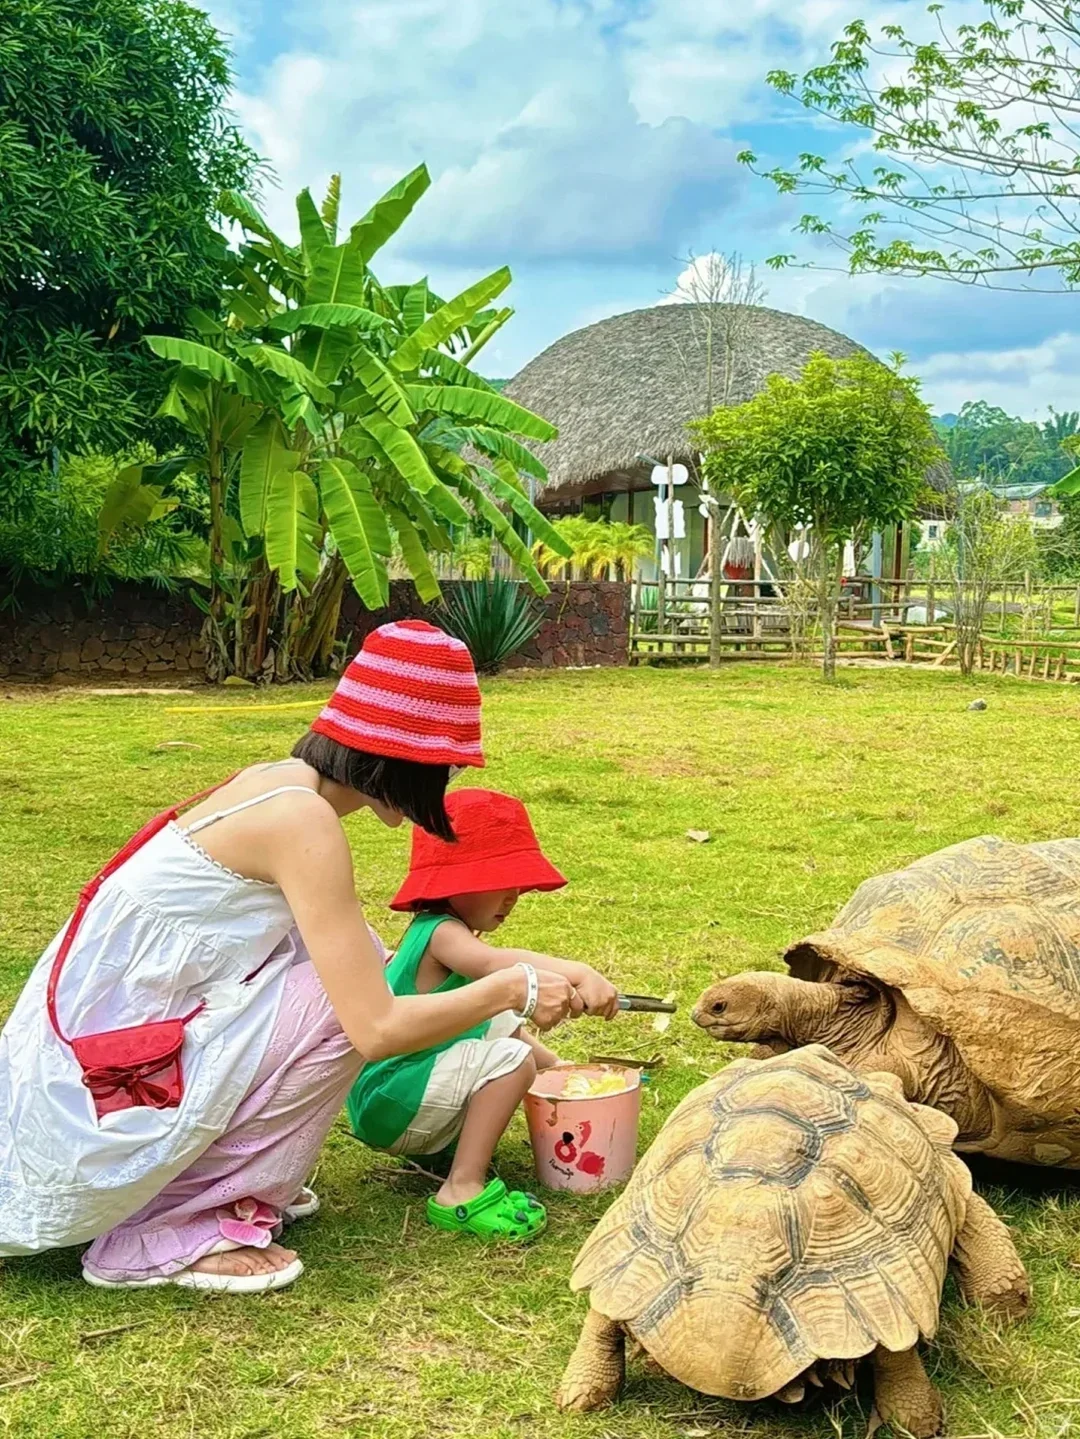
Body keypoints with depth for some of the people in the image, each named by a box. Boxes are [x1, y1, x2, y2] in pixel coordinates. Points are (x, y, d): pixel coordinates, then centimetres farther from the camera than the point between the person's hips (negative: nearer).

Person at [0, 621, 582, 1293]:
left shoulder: (278, 781, 7)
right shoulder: (303, 821, -20)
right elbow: (375, 1029, -21)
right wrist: (515, 988, -7)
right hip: (97, 1101, -8)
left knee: (348, 965, 5)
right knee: (346, 1000, -13)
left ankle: (215, 1186, 14)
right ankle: (167, 1234, -4)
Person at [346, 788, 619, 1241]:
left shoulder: (439, 932, 12)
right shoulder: (441, 933, -20)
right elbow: (496, 964, -42)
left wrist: (552, 1063, 20)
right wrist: (579, 974, -54)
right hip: (388, 1108, -10)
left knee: (504, 1023, 20)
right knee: (511, 1059, -24)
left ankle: (443, 1145, 14)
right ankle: (462, 1192, -21)